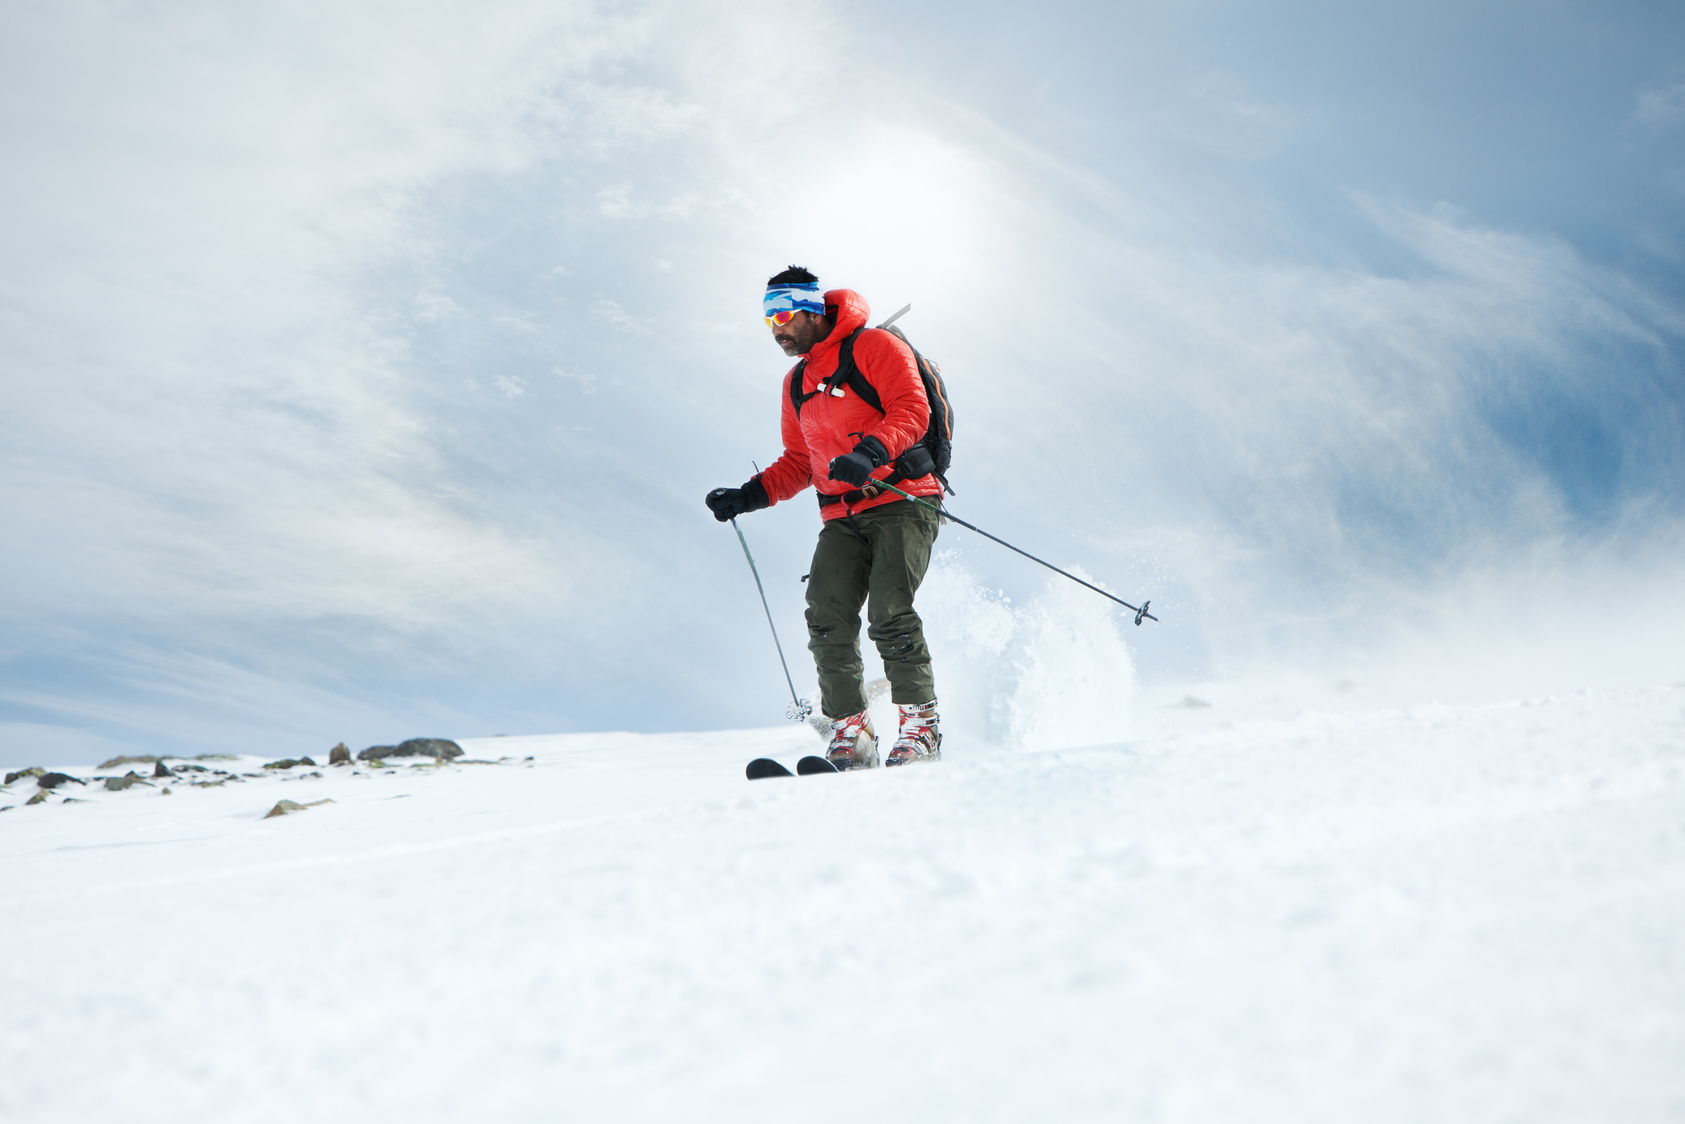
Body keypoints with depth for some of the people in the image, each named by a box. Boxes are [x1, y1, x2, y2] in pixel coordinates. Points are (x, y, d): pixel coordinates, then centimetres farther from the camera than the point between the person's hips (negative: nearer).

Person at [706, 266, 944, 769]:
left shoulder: (874, 346, 1)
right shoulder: (796, 383, 23)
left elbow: (911, 409, -12)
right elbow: (798, 463, 27)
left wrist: (871, 452, -29)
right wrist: (748, 496, 12)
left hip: (902, 500, -6)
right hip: (843, 519, 6)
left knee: (888, 613, -21)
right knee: (826, 618, -13)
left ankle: (921, 726, -7)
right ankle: (851, 733, -4)